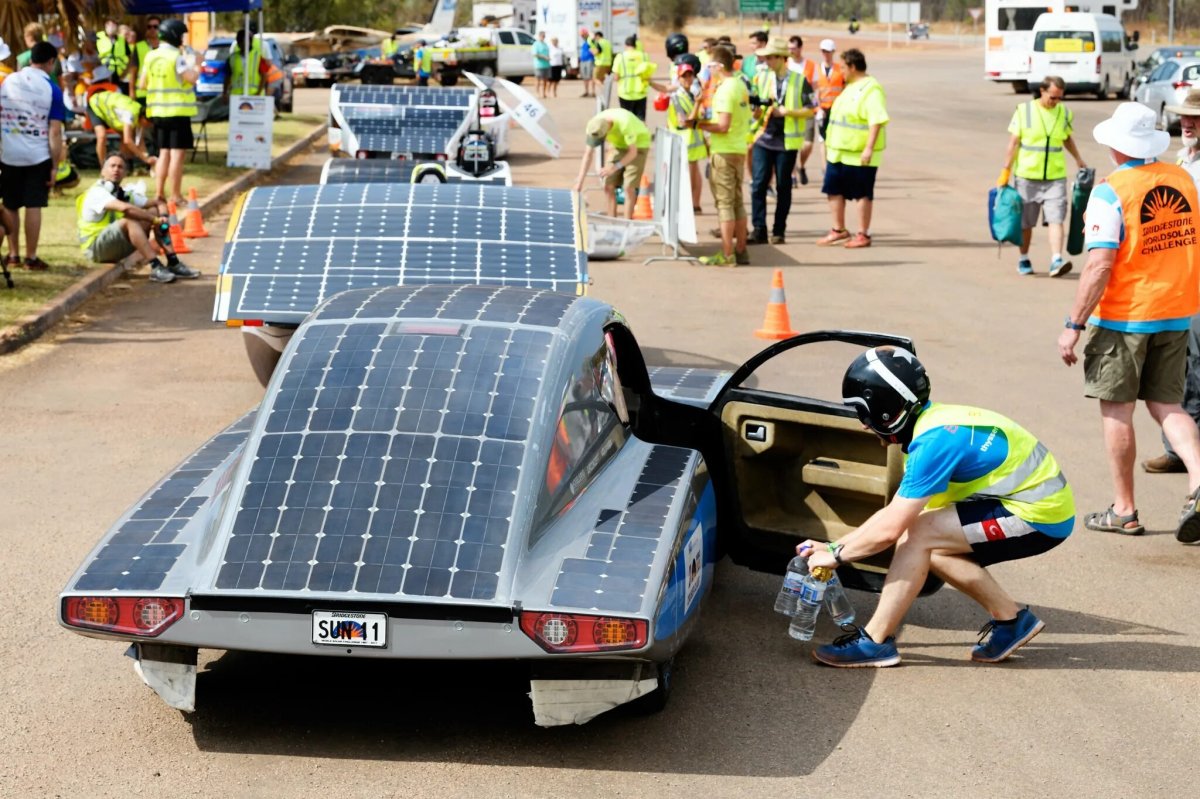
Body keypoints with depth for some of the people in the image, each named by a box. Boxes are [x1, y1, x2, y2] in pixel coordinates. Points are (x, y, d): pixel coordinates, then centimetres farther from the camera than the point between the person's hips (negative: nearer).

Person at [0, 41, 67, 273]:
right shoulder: (52, 89, -8)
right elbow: (54, 132, -11)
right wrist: (55, 166, -7)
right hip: (38, 157, -3)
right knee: (33, 206, 2)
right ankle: (31, 258, 4)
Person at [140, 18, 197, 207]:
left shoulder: (151, 56, 8)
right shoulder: (176, 57, -13)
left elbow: (143, 82, 12)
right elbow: (191, 78, -21)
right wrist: (196, 65, -3)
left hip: (158, 111, 7)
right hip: (178, 111, -7)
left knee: (164, 153, 15)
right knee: (178, 154, -4)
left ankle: (159, 193, 14)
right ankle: (176, 195, -4)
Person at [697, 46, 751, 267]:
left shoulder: (725, 89, -17)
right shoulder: (741, 86, 12)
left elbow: (723, 126, -22)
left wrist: (698, 124, -11)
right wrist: (707, 122, 14)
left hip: (724, 152, -9)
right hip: (739, 149, 9)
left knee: (725, 203, -5)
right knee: (737, 202, 14)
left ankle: (727, 255, -4)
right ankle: (740, 251, 18)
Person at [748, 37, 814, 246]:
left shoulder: (799, 81, -3)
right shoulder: (761, 77, 7)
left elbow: (810, 110, -3)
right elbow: (756, 109, 13)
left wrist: (786, 111, -15)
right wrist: (758, 108, -10)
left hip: (786, 141, -3)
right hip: (763, 138, 3)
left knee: (783, 187, 4)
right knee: (758, 185, -4)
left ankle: (779, 231, 12)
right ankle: (759, 230, -1)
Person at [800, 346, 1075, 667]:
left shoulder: (935, 441, -21)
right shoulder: (936, 422, 8)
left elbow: (890, 529, -21)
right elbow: (895, 513, 15)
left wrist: (837, 555, -6)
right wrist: (833, 545, 14)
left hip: (1040, 518, -10)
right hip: (1044, 499, 10)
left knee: (918, 536, -14)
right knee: (931, 550, 9)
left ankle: (875, 641, -7)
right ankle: (1010, 618, 16)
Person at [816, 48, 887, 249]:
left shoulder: (871, 90, -16)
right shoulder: (851, 87, 16)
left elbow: (877, 121, -24)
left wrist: (869, 148, -29)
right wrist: (830, 143, 25)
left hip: (860, 155, -10)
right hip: (838, 152, 10)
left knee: (863, 194, 1)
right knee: (834, 190, 11)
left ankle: (863, 235, 9)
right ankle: (839, 230, 22)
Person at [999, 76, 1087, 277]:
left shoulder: (1065, 113, 5)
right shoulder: (1024, 111, -4)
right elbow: (1013, 143, -3)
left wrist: (1079, 160, 28)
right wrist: (1005, 172, -6)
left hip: (1055, 177, 2)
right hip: (1027, 176, -1)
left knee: (1056, 220, -12)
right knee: (1025, 222, 8)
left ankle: (1056, 261, -18)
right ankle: (1024, 259, 24)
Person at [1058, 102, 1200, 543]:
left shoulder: (1110, 192, -16)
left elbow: (1100, 265, -22)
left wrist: (1073, 325, -17)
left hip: (1123, 316, -6)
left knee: (1116, 411, 7)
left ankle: (1124, 510, 13)